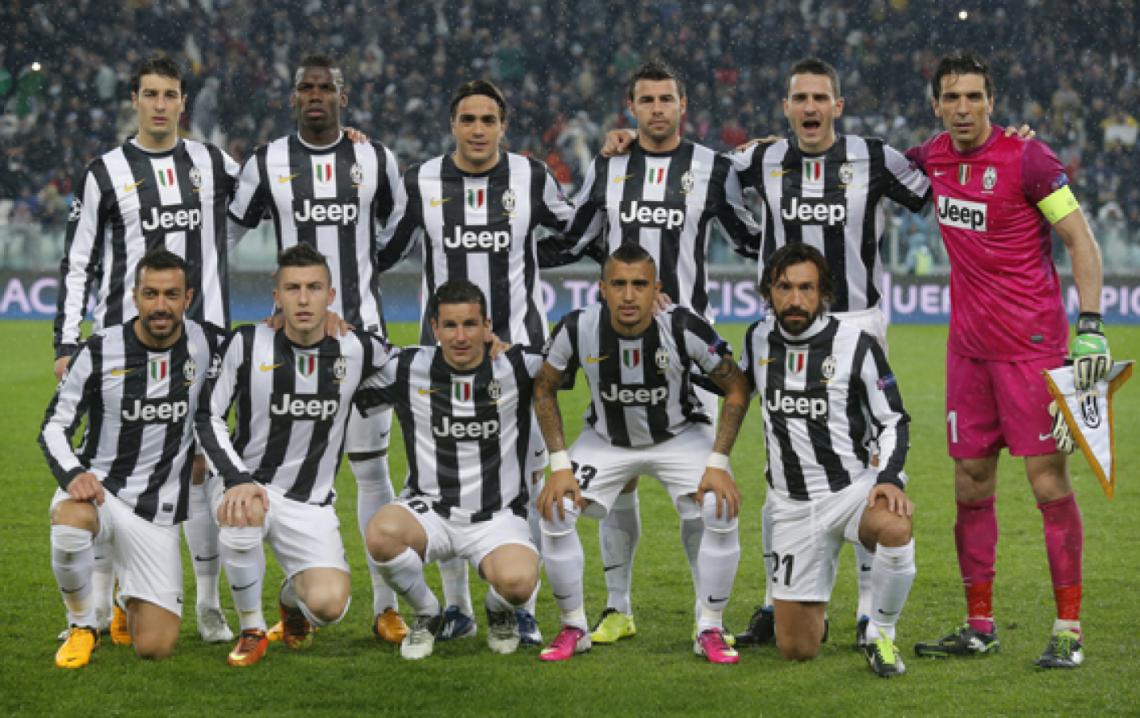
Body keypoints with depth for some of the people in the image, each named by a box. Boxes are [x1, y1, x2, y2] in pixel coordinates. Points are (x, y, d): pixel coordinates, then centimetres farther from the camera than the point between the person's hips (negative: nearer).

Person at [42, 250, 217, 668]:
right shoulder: (100, 351, -9)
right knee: (71, 522, -42)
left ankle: (130, 598, 34)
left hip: (158, 508, 2)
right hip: (99, 487, -2)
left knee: (155, 647, -6)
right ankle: (82, 625, -11)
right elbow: (54, 426, -5)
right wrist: (72, 474, -23)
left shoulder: (203, 344, -2)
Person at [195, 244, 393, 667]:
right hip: (248, 484, -1)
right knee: (244, 512, -39)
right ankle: (251, 630, -12)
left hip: (311, 505, 1)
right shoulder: (247, 344, -7)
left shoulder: (356, 350, -2)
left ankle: (292, 595, 22)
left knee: (329, 605, -20)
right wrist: (237, 480, -19)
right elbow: (209, 417, -4)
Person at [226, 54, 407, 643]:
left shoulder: (376, 161, 4)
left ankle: (386, 606, 6)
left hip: (362, 331, 0)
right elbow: (225, 236, 12)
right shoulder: (267, 164, 2)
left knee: (372, 468, 1)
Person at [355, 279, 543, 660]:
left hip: (498, 516, -1)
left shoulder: (516, 366, -5)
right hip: (430, 511, 1)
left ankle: (500, 614, 11)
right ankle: (427, 614, 0)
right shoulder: (406, 369, -3)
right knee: (382, 532, -34)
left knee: (516, 582, -33)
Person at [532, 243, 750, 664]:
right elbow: (545, 389, -5)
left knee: (722, 511, -23)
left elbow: (736, 388, -14)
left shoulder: (684, 328, -28)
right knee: (555, 512, -17)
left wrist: (718, 462, -20)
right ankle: (574, 628, 3)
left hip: (679, 436, -1)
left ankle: (710, 630, -5)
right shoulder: (578, 329, -24)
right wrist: (559, 463, -12)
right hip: (606, 438, 1)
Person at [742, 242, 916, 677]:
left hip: (854, 488, -3)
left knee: (894, 527, -41)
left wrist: (889, 478, -18)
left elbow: (893, 422, -4)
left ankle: (880, 635, -15)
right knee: (796, 649, -1)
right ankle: (812, 612, 38)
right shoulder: (758, 341, 3)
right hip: (792, 506, 3)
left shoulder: (856, 345, -8)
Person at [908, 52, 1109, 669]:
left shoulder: (1027, 157, -11)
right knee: (971, 485, 7)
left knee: (1049, 481, -7)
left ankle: (1068, 629, -2)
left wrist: (1090, 326, -18)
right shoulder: (933, 158, 7)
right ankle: (979, 627, 16)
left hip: (1033, 344, -6)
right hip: (968, 346, 6)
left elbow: (1080, 239, -10)